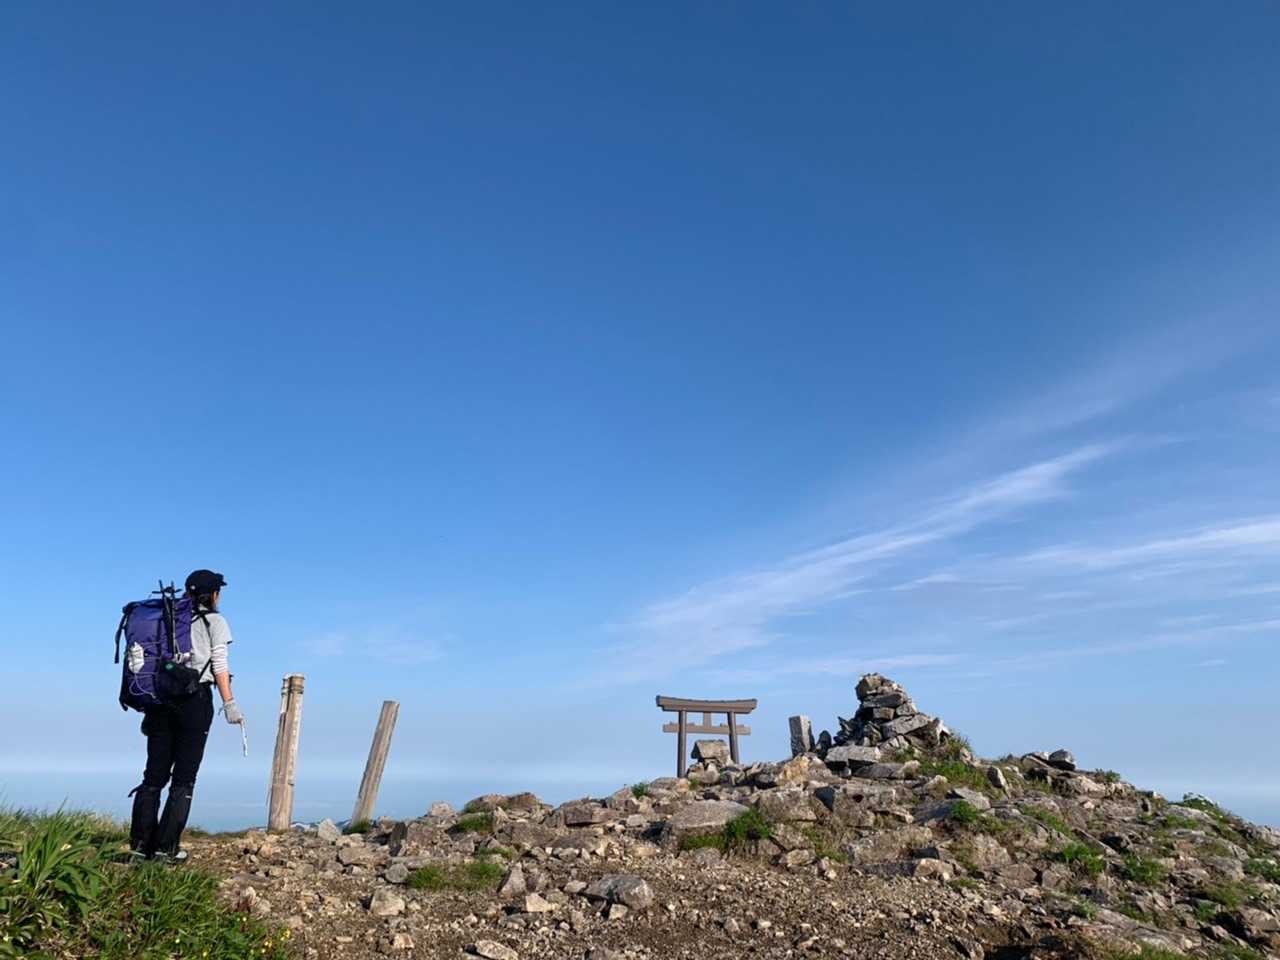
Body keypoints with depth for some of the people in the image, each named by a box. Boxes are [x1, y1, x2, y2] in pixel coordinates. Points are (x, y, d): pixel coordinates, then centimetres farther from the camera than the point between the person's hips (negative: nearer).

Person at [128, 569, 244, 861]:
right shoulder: (215, 621, 1)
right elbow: (219, 666, -6)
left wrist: (149, 709, 17)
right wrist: (229, 704, -5)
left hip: (160, 697, 5)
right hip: (195, 699, -5)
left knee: (154, 773, 10)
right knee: (184, 777, 2)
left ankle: (141, 842, 8)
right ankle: (165, 846, 1)